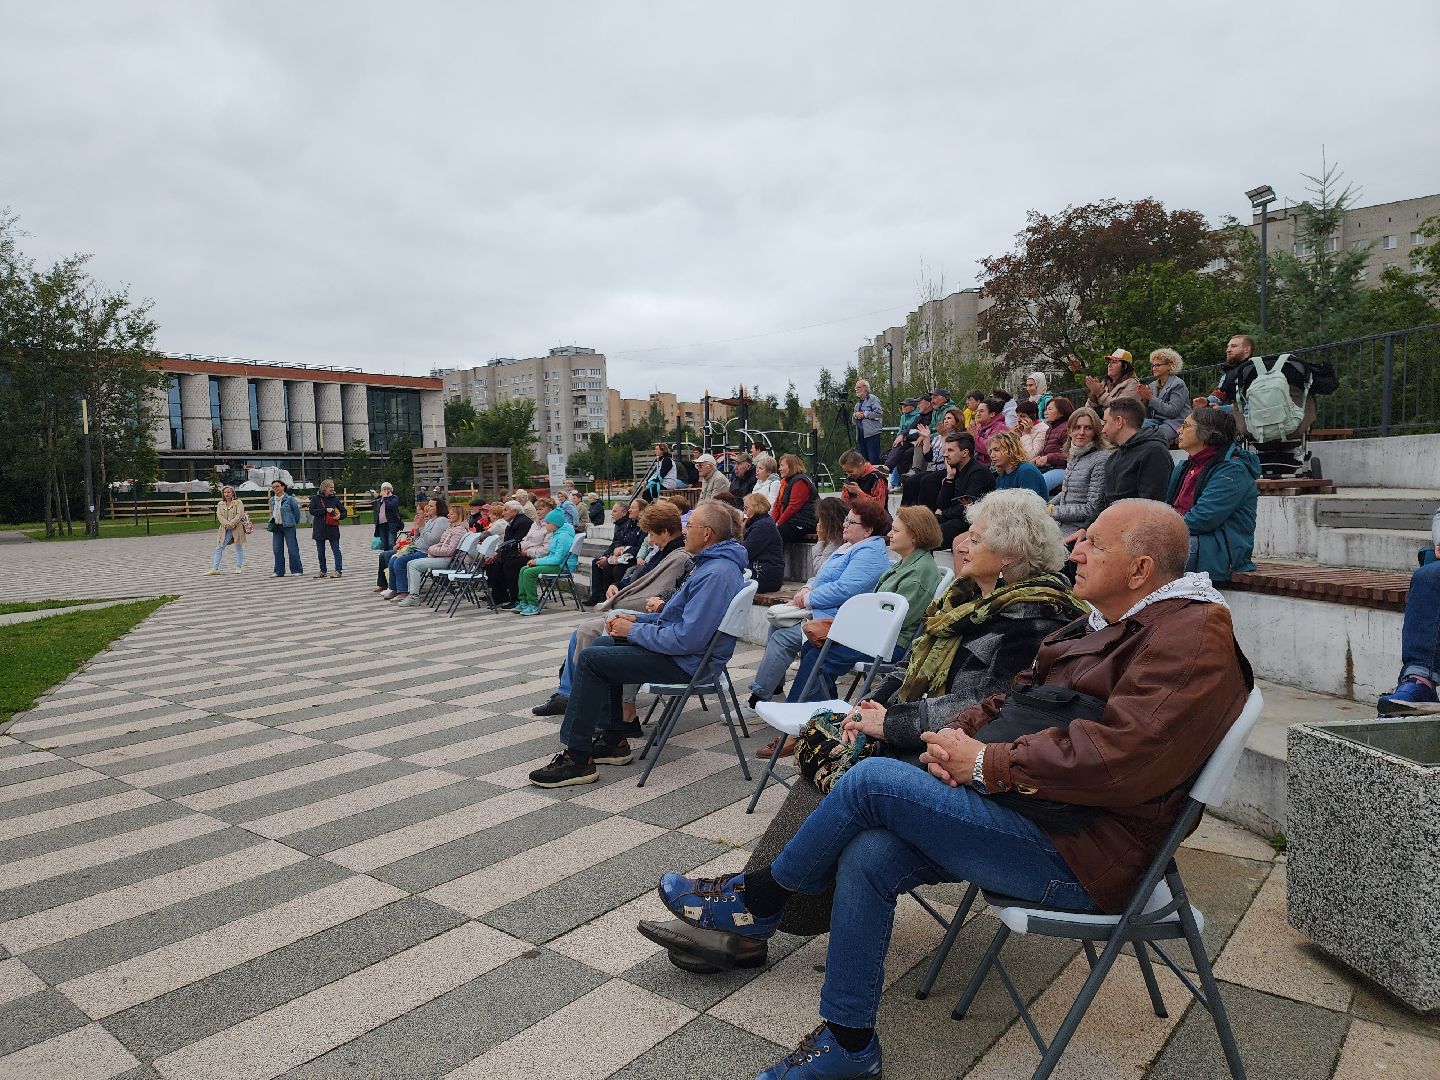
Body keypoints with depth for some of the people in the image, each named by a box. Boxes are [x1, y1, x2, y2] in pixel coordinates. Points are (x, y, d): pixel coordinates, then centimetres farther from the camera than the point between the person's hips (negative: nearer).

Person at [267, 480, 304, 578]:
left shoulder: (290, 499, -9)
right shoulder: (272, 500, 8)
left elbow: (297, 511, 0)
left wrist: (294, 523, 9)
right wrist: (273, 521, 18)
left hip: (288, 526, -6)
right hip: (276, 526, 6)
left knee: (292, 549, -2)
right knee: (277, 550, 6)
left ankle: (296, 570, 5)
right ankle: (279, 571, 13)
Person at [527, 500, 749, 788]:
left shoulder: (716, 574, -25)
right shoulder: (712, 563, 10)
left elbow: (686, 639, -29)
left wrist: (633, 631, -16)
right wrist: (637, 619, 7)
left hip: (686, 662, -11)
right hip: (678, 645, 11)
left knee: (591, 659, -12)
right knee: (602, 645, 18)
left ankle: (577, 758, -6)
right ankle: (613, 739, 20)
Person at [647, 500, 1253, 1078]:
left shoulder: (1192, 638, -15)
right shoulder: (1106, 624, 16)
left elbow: (1118, 755, -28)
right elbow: (1015, 697, 15)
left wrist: (985, 763, -19)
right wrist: (959, 734, -6)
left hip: (1083, 858, -9)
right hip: (1033, 817, 9)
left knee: (873, 780, -17)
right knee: (867, 856, -7)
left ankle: (757, 897, 7)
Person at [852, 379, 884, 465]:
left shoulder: (873, 399, 0)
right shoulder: (858, 403, 24)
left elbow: (879, 413, -14)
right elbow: (853, 421, 25)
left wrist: (864, 414, -10)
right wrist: (855, 415, 3)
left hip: (872, 434, -8)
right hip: (860, 436, 8)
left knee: (874, 460, -10)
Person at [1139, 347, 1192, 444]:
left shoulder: (1178, 385, -2)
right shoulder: (1152, 385, 17)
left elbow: (1172, 411, -15)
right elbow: (1148, 415, 14)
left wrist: (1151, 398, -15)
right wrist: (1144, 399, -5)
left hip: (1174, 424, -6)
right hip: (1156, 421, 6)